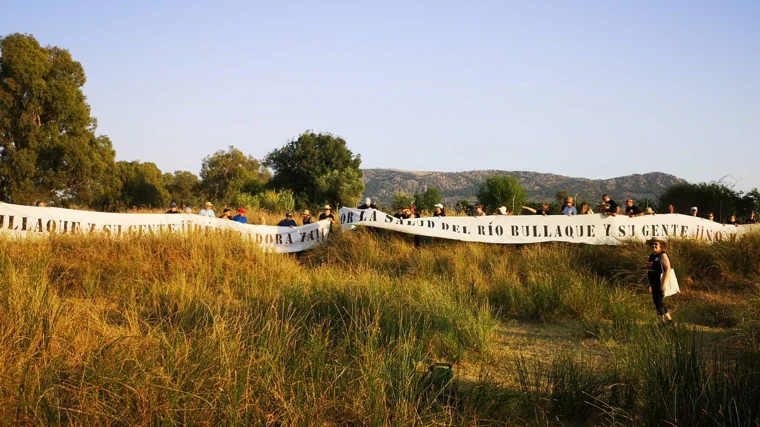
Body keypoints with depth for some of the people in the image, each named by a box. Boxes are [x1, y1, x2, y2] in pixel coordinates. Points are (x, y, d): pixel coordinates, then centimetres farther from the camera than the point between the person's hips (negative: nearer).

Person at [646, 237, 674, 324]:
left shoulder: (662, 255, -12)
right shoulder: (652, 255, 13)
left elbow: (668, 269, -20)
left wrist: (663, 284, -26)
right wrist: (651, 285, 20)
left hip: (660, 284, -9)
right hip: (654, 284, 9)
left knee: (659, 304, -8)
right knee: (657, 303, 15)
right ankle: (669, 320, 27)